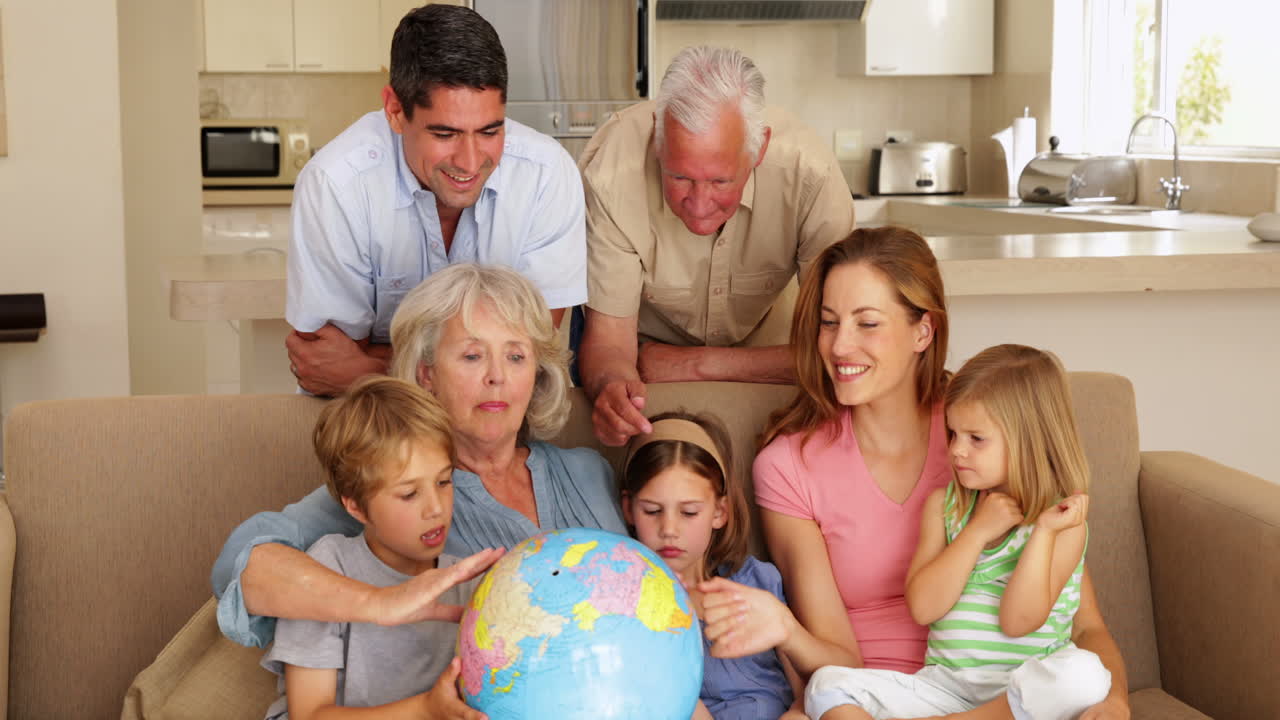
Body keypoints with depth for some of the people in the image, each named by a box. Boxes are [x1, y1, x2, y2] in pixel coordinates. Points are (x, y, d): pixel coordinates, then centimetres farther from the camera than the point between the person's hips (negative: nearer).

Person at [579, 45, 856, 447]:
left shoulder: (810, 172, -33)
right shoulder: (611, 172, -33)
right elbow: (608, 336, -23)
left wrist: (696, 364, -24)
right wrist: (611, 386, -47)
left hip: (759, 335, 1)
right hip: (647, 335, 0)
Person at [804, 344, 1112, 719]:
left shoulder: (1062, 522, -3)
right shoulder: (944, 504, 9)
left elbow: (1019, 622, -12)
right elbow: (922, 607, -2)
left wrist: (1044, 531, -18)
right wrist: (978, 531, -9)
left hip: (1025, 689, -3)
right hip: (945, 684, 3)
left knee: (1083, 675, -36)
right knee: (828, 684, -15)